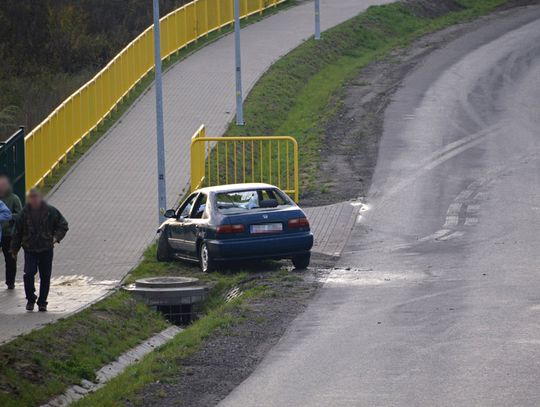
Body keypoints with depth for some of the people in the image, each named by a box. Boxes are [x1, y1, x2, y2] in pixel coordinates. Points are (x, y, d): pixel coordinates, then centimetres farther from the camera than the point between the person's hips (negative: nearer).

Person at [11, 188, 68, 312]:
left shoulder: (51, 211, -3)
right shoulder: (24, 213, -1)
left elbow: (63, 225, 8)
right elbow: (17, 232, 6)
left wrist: (56, 237, -9)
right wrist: (14, 250, 8)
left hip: (46, 250, 0)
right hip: (30, 250, 0)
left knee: (45, 277, 3)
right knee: (29, 274, -14)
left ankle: (42, 302, 17)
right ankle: (30, 299, 5)